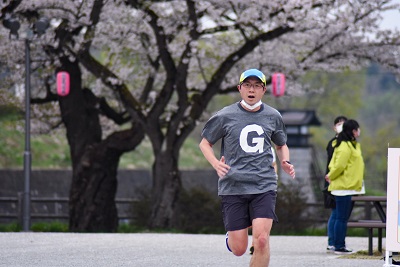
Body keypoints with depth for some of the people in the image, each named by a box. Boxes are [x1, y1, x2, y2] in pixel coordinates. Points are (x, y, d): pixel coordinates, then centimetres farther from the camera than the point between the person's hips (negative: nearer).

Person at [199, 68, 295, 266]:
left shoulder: (273, 116, 8)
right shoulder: (225, 116, 0)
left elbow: (281, 145, 25)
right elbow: (205, 143, 9)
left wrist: (285, 163, 3)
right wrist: (216, 164, -11)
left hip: (264, 185, 1)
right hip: (233, 187, -1)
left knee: (261, 239, -18)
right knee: (238, 249, 1)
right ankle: (231, 236, 39)